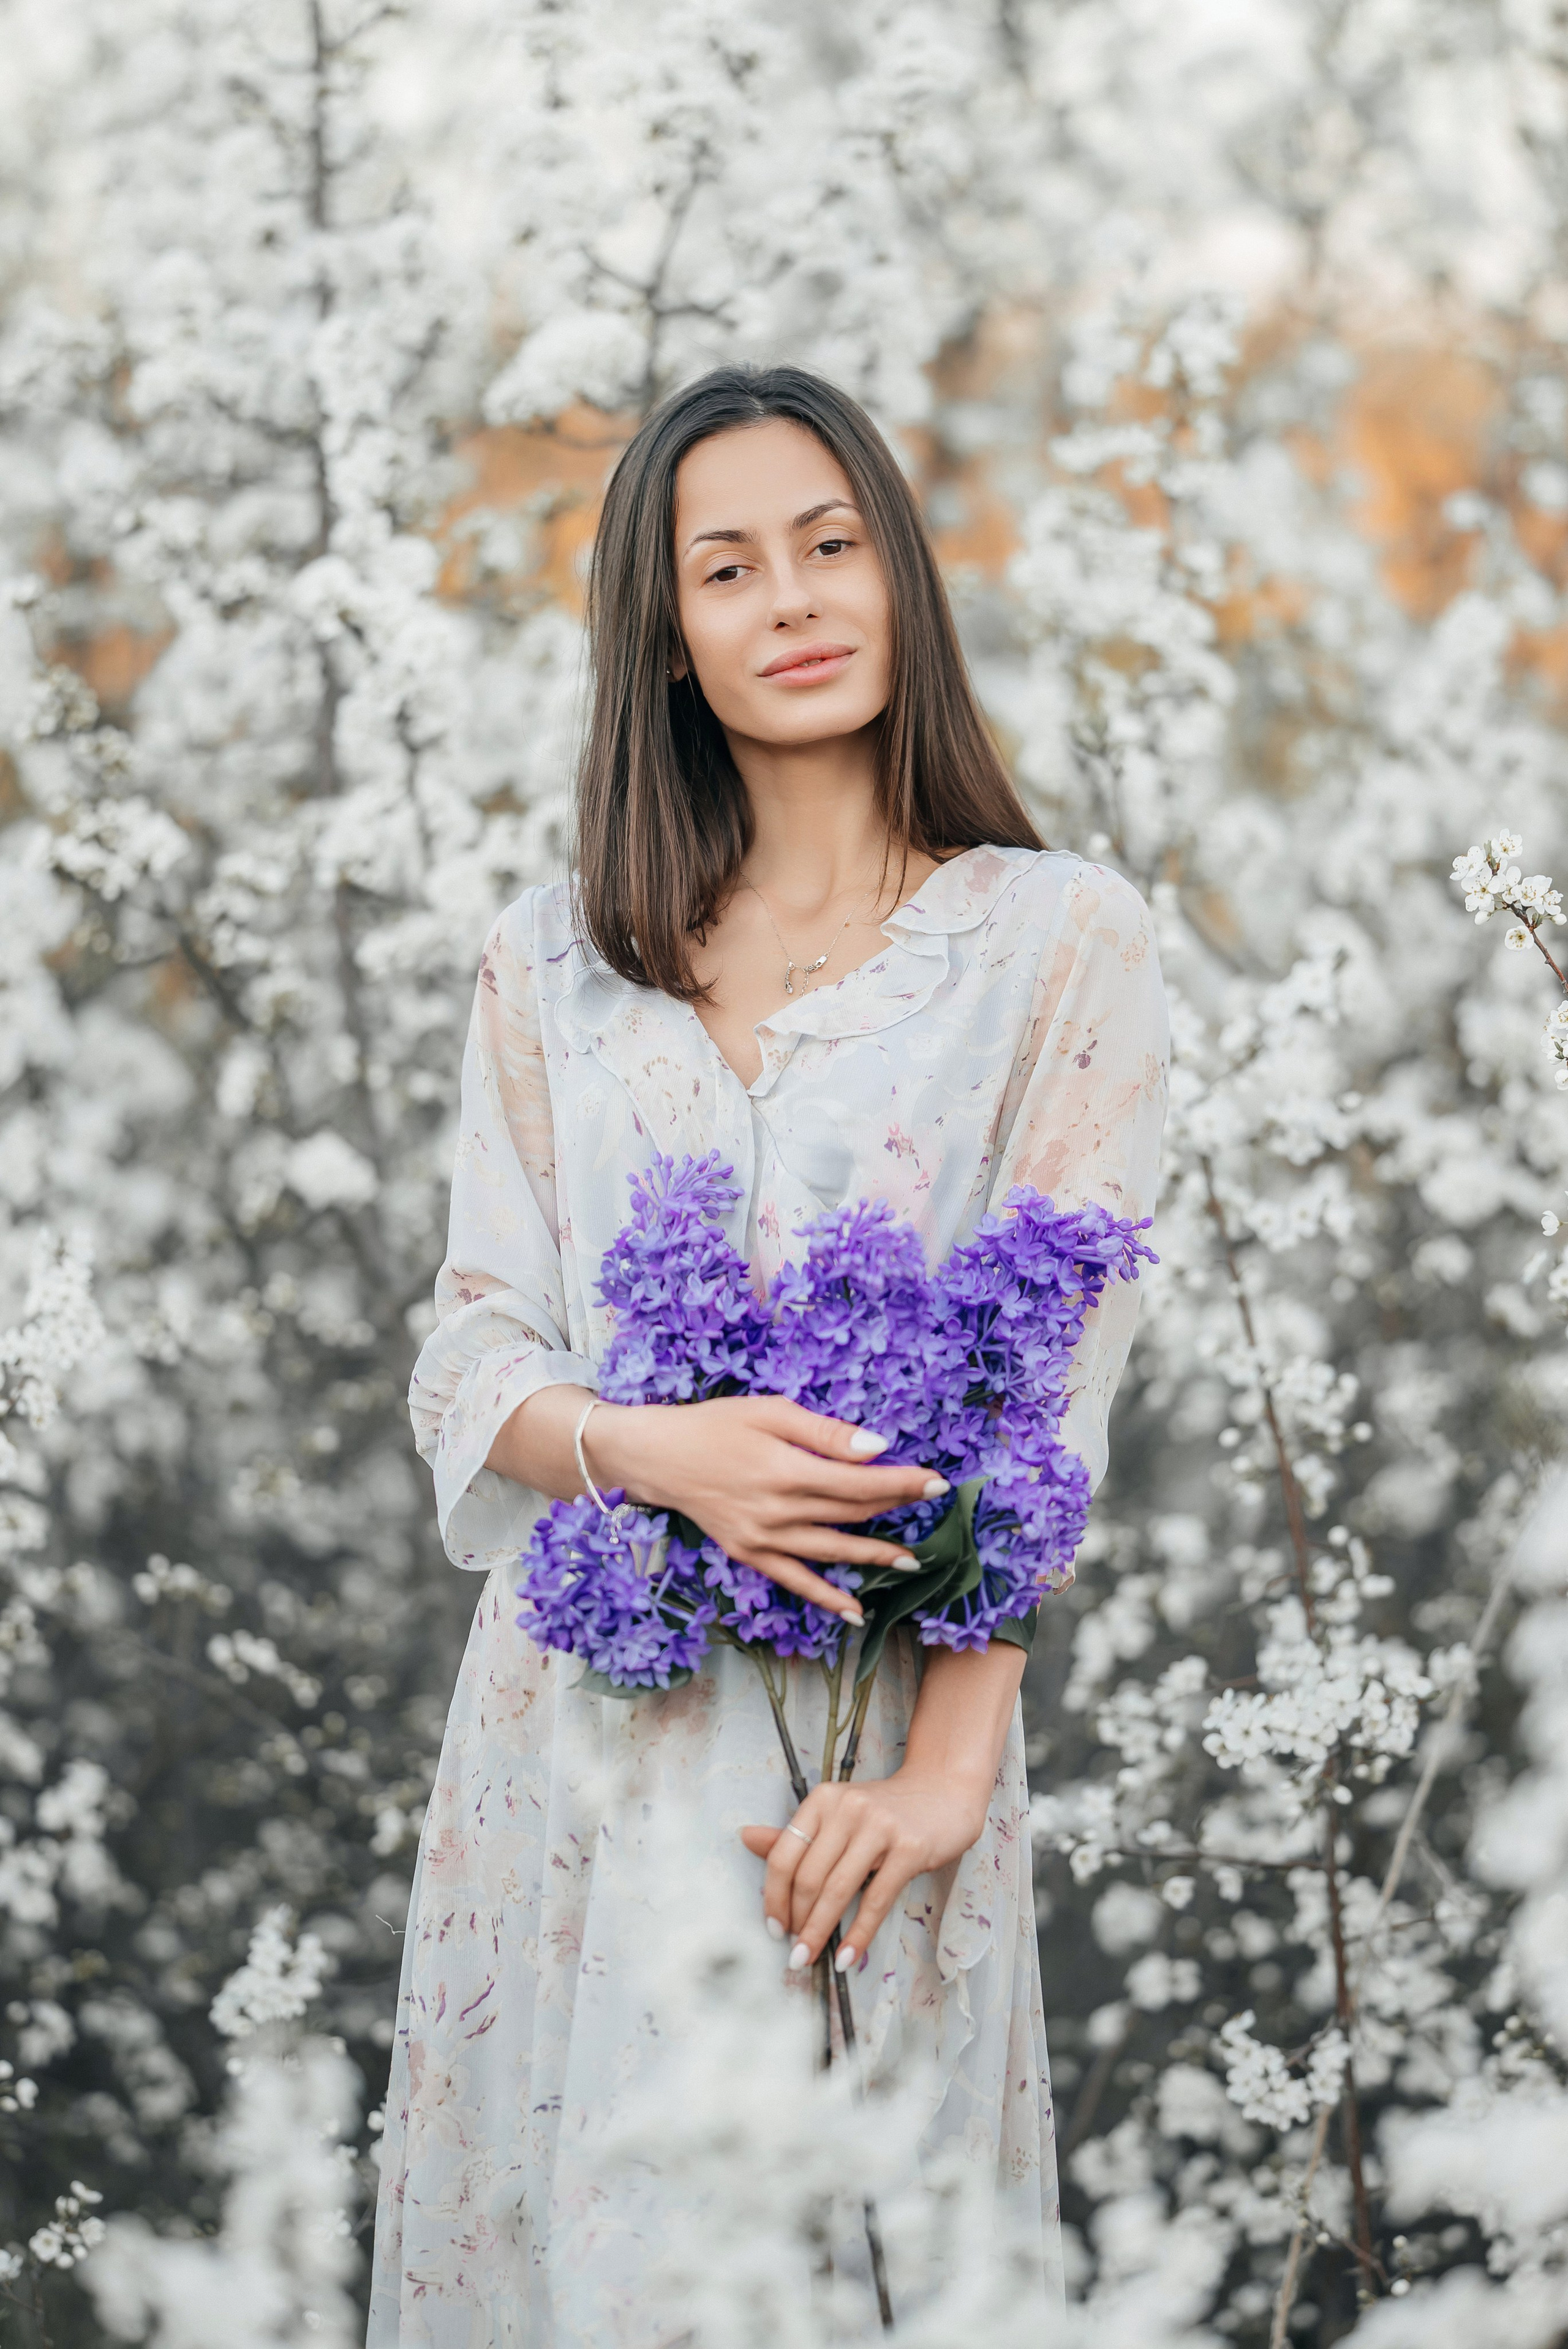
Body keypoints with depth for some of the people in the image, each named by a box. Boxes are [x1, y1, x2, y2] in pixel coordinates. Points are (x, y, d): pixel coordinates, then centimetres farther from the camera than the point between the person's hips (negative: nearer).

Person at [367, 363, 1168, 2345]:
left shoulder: (1059, 940, 1)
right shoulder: (553, 960, 10)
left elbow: (1054, 1382, -6)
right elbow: (469, 1360, 6)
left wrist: (949, 1756, -15)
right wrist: (656, 1450, -16)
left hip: (874, 1721, -2)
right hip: (582, 1712, 3)